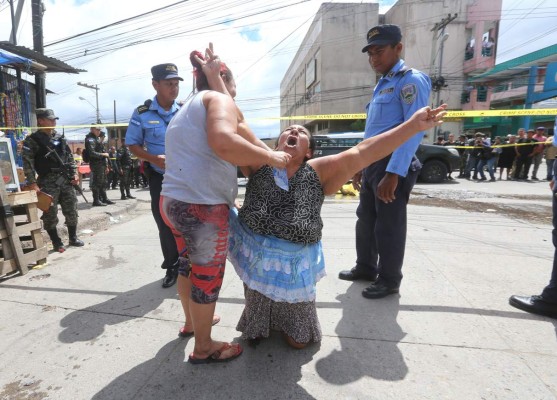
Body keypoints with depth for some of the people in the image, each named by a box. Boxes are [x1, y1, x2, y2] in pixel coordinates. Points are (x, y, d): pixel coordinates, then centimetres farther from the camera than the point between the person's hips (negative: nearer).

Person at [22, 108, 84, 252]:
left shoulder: (60, 138, 12)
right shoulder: (32, 140, -5)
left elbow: (70, 157, 17)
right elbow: (27, 163, -11)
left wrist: (74, 173, 5)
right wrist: (32, 183, -18)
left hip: (66, 180, 5)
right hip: (48, 182, -5)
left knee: (72, 211, 8)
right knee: (50, 214, 2)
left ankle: (73, 238, 23)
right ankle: (57, 243, 13)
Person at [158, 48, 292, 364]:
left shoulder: (187, 110, 26)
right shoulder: (219, 99, -4)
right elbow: (223, 143, -27)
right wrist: (271, 157, -17)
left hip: (173, 201, 10)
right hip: (202, 206, -9)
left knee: (189, 265, 25)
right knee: (208, 275, 7)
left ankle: (192, 322, 47)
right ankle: (204, 348, 26)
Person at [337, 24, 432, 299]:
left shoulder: (411, 80, -8)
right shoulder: (381, 85, 19)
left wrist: (393, 173, -25)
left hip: (393, 165, -9)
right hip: (372, 163, 9)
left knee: (388, 226, 1)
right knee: (365, 220, 16)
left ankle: (389, 280, 19)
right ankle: (365, 268, 34)